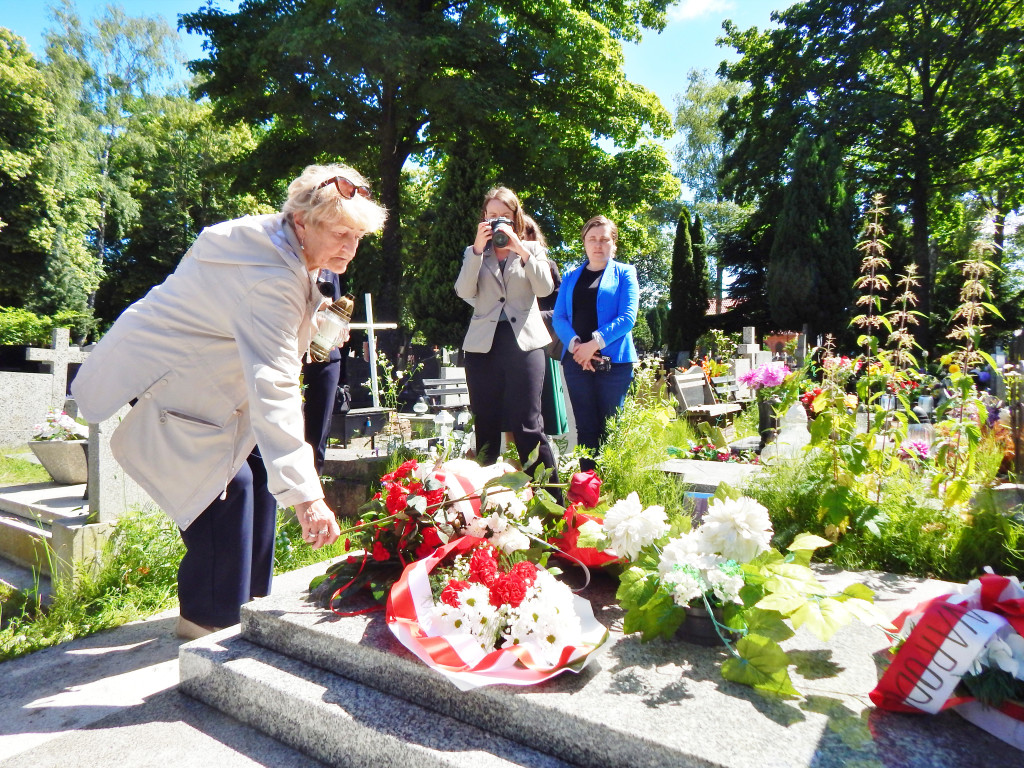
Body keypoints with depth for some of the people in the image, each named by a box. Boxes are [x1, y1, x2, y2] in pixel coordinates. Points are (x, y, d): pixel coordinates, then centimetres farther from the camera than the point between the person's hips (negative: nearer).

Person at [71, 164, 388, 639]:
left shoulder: (280, 245, -3)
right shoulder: (269, 279, -35)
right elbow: (273, 388, -44)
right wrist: (305, 494, -47)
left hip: (201, 373, 10)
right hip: (160, 378, -10)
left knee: (259, 463, 7)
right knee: (226, 484, -14)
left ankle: (248, 597, 20)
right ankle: (210, 617, 6)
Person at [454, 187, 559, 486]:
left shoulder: (532, 249, 14)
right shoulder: (474, 253, 16)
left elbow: (545, 288, -4)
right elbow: (464, 291, -2)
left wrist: (520, 249, -9)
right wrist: (478, 248, -9)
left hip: (524, 343, -2)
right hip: (483, 345, 2)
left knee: (527, 425, -7)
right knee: (485, 426, 6)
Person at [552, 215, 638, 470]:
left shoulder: (624, 273, 7)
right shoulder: (571, 277, 17)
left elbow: (627, 318, -5)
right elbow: (558, 317, 6)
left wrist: (594, 343, -15)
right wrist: (574, 344, -12)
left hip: (613, 361, -3)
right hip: (576, 361, 3)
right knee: (585, 427, 4)